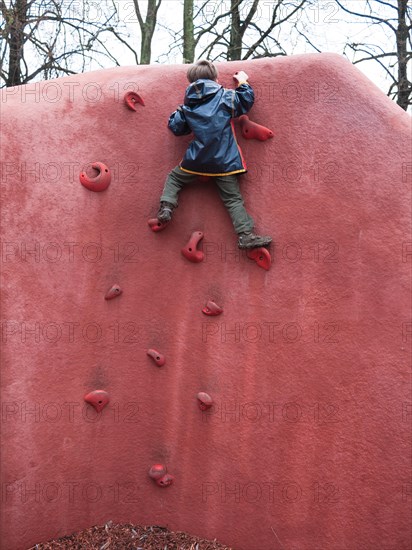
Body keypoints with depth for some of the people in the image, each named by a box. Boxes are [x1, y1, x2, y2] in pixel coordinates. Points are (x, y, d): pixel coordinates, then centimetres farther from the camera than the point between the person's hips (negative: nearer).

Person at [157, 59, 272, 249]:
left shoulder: (187, 104, 6)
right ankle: (246, 235, -5)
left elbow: (175, 127, 11)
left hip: (196, 160, 1)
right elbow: (246, 100, 9)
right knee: (233, 198, 2)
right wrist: (243, 82, 26)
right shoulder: (226, 96, -1)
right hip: (224, 161, -1)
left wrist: (180, 111, 29)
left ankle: (166, 206, 4)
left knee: (174, 178, 24)